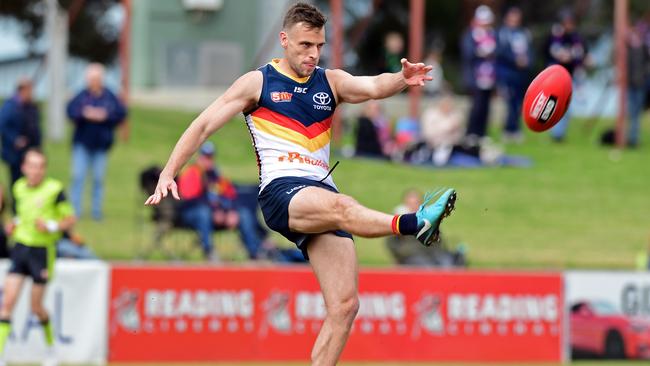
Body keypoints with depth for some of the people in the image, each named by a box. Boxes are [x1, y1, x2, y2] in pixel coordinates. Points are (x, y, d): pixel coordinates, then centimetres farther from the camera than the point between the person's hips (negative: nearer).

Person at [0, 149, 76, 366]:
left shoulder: (54, 189, -11)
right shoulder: (19, 188, 4)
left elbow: (70, 219, -6)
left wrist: (51, 226, -21)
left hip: (43, 252, -4)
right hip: (20, 248, 4)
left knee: (36, 307, 6)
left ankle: (51, 347, 32)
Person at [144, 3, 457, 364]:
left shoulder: (331, 82, 17)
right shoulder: (258, 82, 10)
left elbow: (373, 87, -3)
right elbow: (204, 125, 9)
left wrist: (402, 78, -25)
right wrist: (168, 174, -2)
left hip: (322, 193, 5)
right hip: (281, 192, -5)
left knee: (345, 306, -9)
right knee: (340, 206, -39)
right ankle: (414, 223, -66)